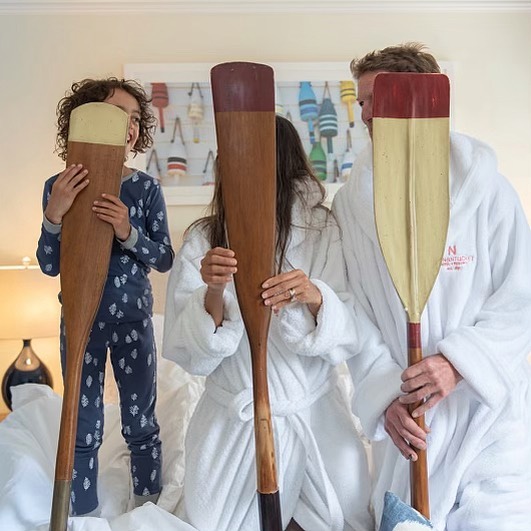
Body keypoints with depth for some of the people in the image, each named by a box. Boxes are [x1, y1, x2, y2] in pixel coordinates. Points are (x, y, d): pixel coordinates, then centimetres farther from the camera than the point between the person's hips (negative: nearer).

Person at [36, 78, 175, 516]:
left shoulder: (145, 187, -6)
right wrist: (55, 214, -24)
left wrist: (128, 233, -24)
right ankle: (83, 516, 30)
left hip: (133, 318, 0)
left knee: (140, 422, 12)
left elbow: (164, 259, -5)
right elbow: (50, 266, -6)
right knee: (84, 429, 11)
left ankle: (149, 508, 32)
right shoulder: (60, 186, -5)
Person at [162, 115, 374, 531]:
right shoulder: (202, 242, -9)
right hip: (231, 424, 0)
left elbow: (346, 343, -13)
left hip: (315, 419, 0)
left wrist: (314, 298, -33)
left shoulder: (323, 235, -10)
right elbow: (191, 356, -12)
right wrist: (213, 294, -31)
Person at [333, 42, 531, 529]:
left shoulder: (483, 185, -7)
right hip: (406, 416, 2)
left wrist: (460, 361, -21)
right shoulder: (353, 202, -1)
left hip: (490, 407, -2)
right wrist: (385, 395, -13)